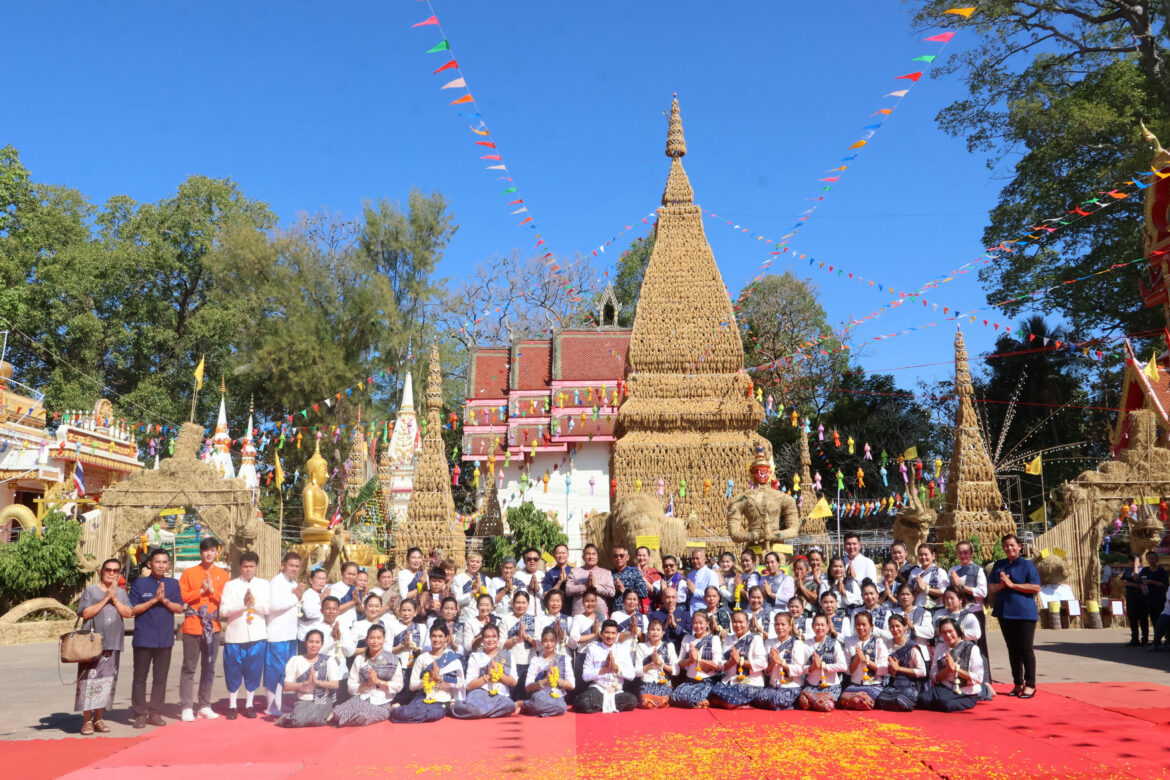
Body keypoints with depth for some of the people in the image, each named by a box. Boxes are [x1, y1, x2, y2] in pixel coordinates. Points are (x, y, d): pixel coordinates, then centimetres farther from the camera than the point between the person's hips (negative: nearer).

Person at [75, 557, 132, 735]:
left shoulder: (121, 593, 13)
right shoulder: (91, 591, 3)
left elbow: (128, 613, 2)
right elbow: (85, 613, -9)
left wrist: (114, 599, -7)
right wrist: (106, 598, -10)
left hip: (113, 644, 4)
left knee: (106, 682, 5)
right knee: (90, 680, -6)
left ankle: (98, 718, 14)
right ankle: (87, 720, 2)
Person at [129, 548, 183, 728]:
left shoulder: (173, 584, 7)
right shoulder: (139, 583, -1)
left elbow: (179, 608, 3)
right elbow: (133, 609, -5)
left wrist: (164, 600, -13)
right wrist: (154, 600, -14)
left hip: (165, 639, 3)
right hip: (144, 638, -2)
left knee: (160, 678, 7)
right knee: (140, 678, 2)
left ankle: (155, 713, 15)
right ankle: (140, 715, 10)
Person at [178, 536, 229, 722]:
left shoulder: (223, 574, 8)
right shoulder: (189, 573, 3)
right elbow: (180, 597, -4)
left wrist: (213, 590, -10)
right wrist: (201, 591, -12)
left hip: (213, 626, 2)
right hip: (192, 626, -2)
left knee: (209, 667, 8)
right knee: (189, 668, -1)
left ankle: (205, 706, 15)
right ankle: (186, 708, 3)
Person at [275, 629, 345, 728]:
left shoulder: (328, 660, 7)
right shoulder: (295, 660, 6)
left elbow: (335, 684, -2)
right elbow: (287, 686, -1)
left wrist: (317, 681, -14)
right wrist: (306, 683, -14)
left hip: (323, 702, 0)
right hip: (303, 701, 0)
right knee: (298, 719, -32)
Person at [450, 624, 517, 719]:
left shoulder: (507, 656, 16)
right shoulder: (476, 657, 11)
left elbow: (513, 682, 9)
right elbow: (469, 685, 1)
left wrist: (499, 674, -7)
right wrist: (488, 676, -9)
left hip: (500, 696, 3)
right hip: (480, 694, -3)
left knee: (508, 705, -36)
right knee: (474, 707, -40)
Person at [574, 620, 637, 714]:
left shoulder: (623, 650, 12)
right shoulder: (593, 649, 6)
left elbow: (631, 675, 4)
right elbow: (585, 676, -1)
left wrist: (616, 667, -11)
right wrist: (604, 669, -10)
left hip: (617, 691, 2)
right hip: (598, 689, -2)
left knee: (633, 700, -31)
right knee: (582, 703, -33)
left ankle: (605, 703, -8)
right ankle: (612, 704, -9)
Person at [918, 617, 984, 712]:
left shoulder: (971, 648, -5)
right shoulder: (940, 647, 9)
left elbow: (978, 678, -11)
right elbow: (934, 677, 5)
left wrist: (955, 668, -15)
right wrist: (947, 669, -14)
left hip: (966, 695, -4)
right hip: (944, 689, 4)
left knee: (946, 704, -34)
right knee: (923, 700, -25)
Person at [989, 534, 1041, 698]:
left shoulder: (1027, 565, -2)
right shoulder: (998, 566, 12)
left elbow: (1036, 588, -11)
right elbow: (990, 589, 11)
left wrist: (1012, 584, -15)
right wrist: (1001, 585, -11)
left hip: (1024, 613, -5)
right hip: (1005, 612, 5)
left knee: (1025, 648, -4)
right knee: (1012, 649, 9)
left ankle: (1030, 685, 4)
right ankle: (1018, 683, 17)